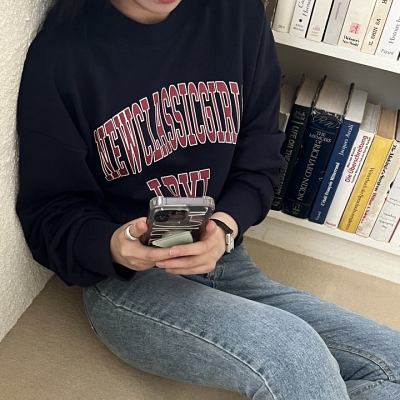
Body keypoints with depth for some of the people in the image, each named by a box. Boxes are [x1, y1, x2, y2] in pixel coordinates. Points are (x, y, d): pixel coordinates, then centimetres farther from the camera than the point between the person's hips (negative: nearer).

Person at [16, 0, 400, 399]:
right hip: (126, 280, -3)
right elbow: (48, 213, -4)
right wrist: (113, 246, -26)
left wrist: (225, 227, -18)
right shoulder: (61, 51, -8)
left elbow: (260, 161, 3)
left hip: (227, 263, 4)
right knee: (296, 356, -29)